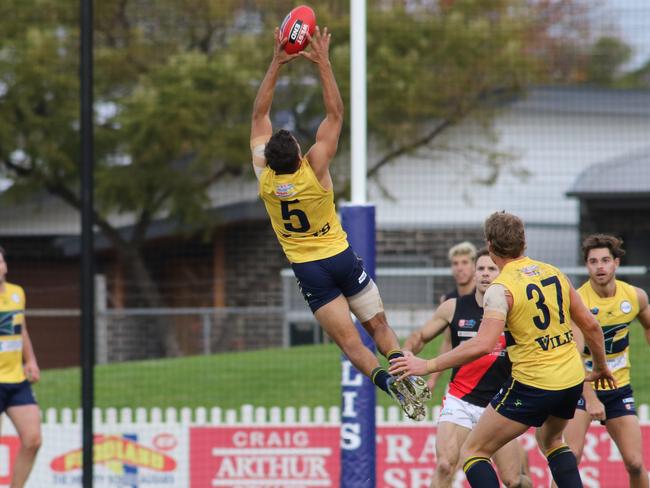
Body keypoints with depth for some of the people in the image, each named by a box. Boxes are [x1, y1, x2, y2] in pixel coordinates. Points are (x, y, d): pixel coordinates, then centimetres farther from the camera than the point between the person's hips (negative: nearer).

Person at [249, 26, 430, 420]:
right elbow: (335, 114, -10)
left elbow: (260, 114, -2)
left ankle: (389, 383, -28)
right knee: (379, 326, 11)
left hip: (308, 269, 1)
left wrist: (277, 63, -2)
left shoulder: (264, 173, -12)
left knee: (350, 341, -4)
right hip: (341, 257, -1)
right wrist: (324, 64, -9)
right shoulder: (315, 167, -18)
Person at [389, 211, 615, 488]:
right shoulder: (553, 272, 6)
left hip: (532, 386, -7)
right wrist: (601, 367, 28)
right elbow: (590, 325, 11)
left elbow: (482, 345, -26)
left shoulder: (501, 289, -14)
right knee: (550, 439, 35)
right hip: (572, 382, 7)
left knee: (472, 452, 4)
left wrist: (427, 366, -21)